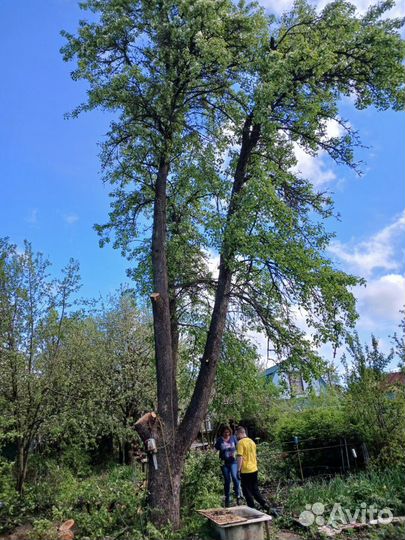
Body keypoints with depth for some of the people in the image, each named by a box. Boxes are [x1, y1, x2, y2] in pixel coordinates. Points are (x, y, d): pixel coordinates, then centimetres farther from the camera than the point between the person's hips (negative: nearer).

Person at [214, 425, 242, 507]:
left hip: (233, 461, 0)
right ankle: (227, 499, 24)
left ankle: (238, 495, -4)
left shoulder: (233, 438, 0)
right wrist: (219, 460, -8)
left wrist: (235, 453, -9)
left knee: (234, 477, -21)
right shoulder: (219, 440, -3)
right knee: (227, 481, 8)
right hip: (224, 463, 1)